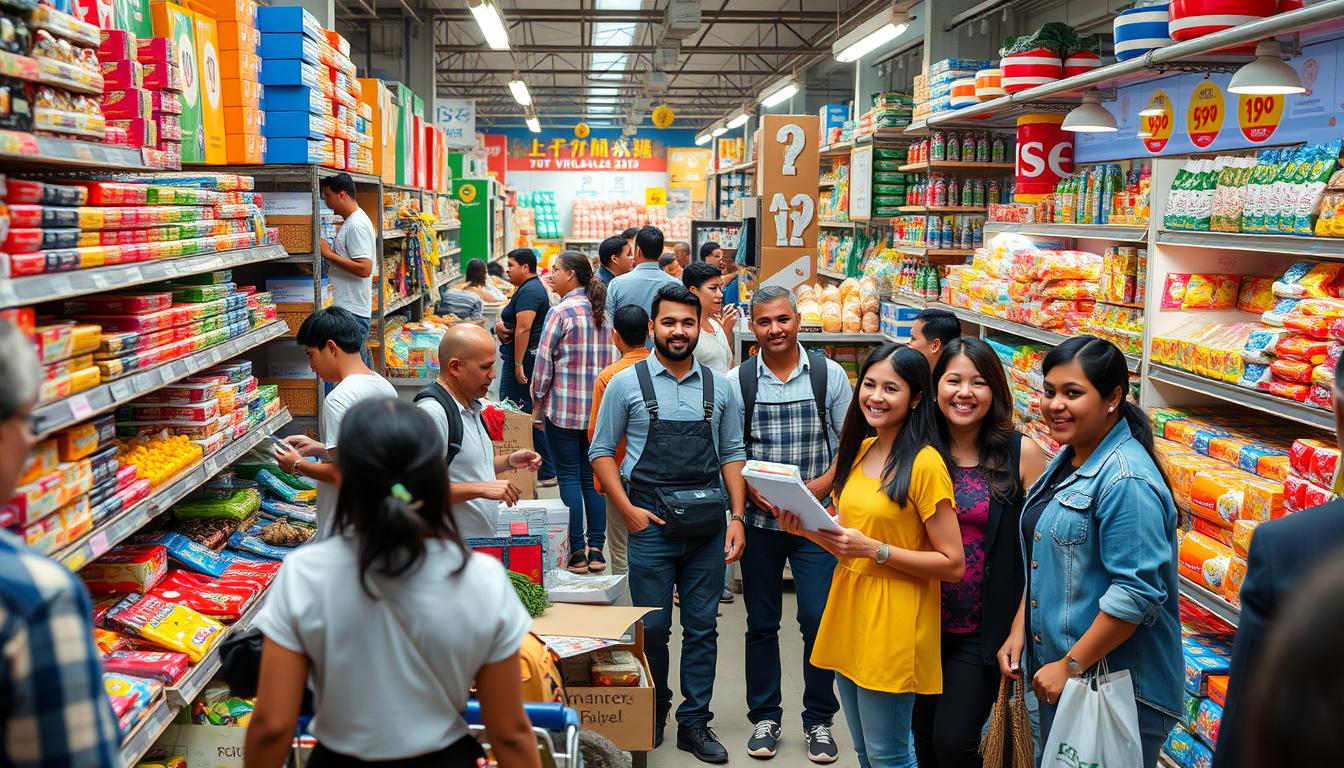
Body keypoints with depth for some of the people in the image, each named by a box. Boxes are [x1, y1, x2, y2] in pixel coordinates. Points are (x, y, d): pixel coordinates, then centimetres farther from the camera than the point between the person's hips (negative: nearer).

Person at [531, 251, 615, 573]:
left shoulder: (561, 312, -11)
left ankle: (577, 553, 2)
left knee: (569, 477, 0)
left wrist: (538, 400, 1)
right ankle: (596, 549, 12)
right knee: (592, 477, 10)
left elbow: (544, 362, -11)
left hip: (564, 408, -6)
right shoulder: (602, 312, 11)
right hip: (598, 409, 6)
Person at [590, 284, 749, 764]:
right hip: (651, 524, -2)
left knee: (702, 629, 8)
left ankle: (694, 723, 20)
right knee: (652, 629, 6)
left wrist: (738, 516, 1)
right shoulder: (627, 383, 0)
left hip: (708, 525, 2)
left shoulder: (718, 387, 7)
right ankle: (653, 714, 26)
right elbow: (602, 451, 3)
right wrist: (628, 509, -6)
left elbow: (732, 454, 10)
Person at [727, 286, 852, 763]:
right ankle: (765, 718, 27)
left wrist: (825, 482, -13)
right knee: (762, 623, 11)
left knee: (819, 620, 0)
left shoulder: (829, 375, -2)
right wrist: (751, 490, -15)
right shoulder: (736, 382, -1)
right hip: (759, 520, 1)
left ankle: (818, 720, 19)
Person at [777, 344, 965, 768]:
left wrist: (874, 550, -22)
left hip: (892, 623, -7)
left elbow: (953, 564, -15)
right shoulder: (858, 451, 9)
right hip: (847, 612, 8)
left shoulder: (924, 464, -15)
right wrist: (807, 530, -1)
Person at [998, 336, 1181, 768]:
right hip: (1056, 676, 9)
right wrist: (1019, 632, 9)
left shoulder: (1126, 480, -22)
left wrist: (1072, 666, -20)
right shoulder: (1068, 461, 8)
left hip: (1115, 688, -9)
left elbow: (1137, 594, -25)